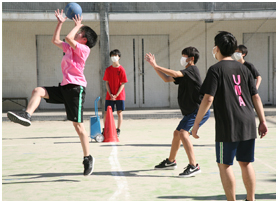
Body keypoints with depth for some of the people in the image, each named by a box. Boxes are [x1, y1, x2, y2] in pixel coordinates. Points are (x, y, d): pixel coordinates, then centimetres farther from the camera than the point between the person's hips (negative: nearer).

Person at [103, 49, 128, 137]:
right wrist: (110, 94, -9)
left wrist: (116, 95, -12)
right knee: (106, 113, -1)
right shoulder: (108, 69, 4)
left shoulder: (121, 69, -4)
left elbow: (122, 84, -5)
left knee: (119, 113, 1)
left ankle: (118, 130, 8)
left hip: (119, 95, -2)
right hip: (109, 96, 2)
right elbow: (107, 83, 3)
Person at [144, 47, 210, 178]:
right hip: (191, 112, 10)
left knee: (183, 133, -24)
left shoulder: (192, 69, -12)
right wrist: (154, 66, 9)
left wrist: (156, 66, -20)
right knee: (177, 133, 21)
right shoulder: (184, 74, 15)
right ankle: (170, 161, 40)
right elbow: (167, 79, 18)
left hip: (200, 110, -10)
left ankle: (194, 166, -26)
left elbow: (174, 74, -25)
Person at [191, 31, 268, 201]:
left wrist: (196, 123, -7)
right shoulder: (243, 68, 11)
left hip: (228, 126, -6)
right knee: (246, 163, 15)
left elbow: (208, 99, -14)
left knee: (225, 164, 4)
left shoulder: (216, 69, -7)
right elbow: (256, 96, 11)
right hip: (248, 124, 6)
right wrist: (262, 121, 15)